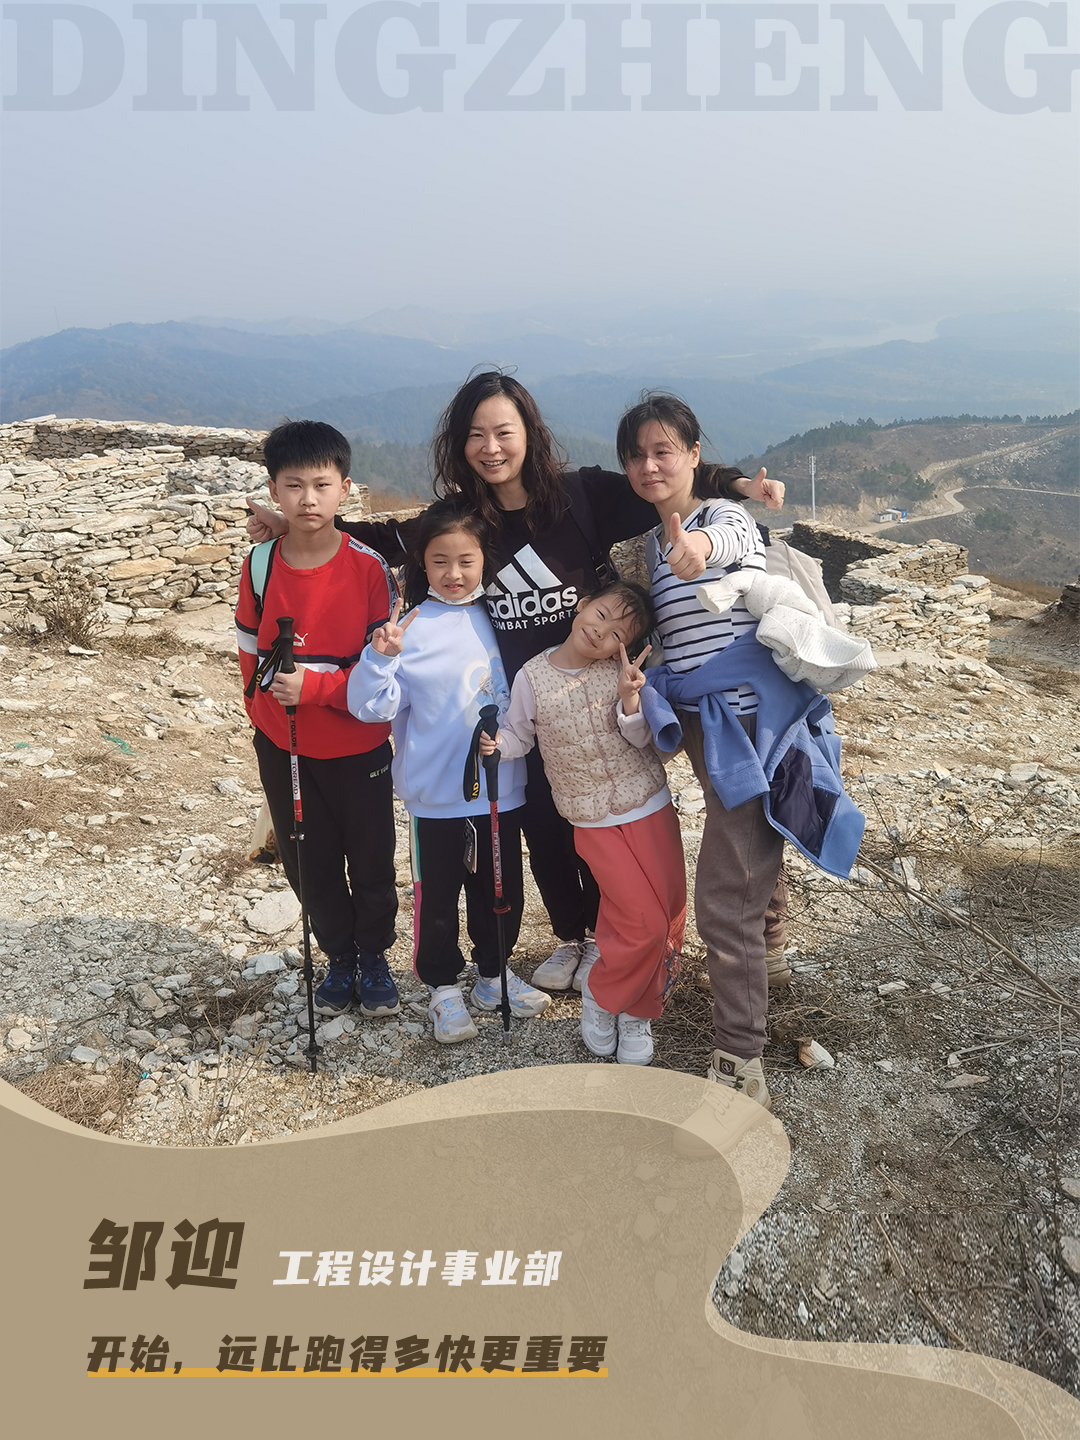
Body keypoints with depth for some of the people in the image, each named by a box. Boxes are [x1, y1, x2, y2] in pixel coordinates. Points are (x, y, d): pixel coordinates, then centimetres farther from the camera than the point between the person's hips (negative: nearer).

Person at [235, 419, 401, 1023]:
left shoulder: (368, 566, -14)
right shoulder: (260, 564, -5)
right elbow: (251, 651, 5)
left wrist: (314, 686, -24)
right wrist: (264, 711, 2)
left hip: (358, 746, -2)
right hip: (283, 747, 3)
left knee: (372, 862, 12)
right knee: (310, 865, 15)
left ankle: (373, 959, 35)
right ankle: (340, 960, 36)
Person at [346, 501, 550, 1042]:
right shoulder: (407, 626, -10)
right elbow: (373, 707, -14)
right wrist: (381, 658, -28)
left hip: (501, 788, 4)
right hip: (436, 795, -4)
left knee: (501, 890, 17)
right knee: (437, 896, 9)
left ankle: (493, 975, 37)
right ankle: (444, 986, 29)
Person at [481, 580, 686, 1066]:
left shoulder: (620, 672, -5)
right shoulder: (532, 677, -7)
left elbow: (640, 740, -5)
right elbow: (520, 736, 6)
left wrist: (630, 701, -22)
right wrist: (496, 742, -14)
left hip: (650, 807, 2)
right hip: (594, 821, -2)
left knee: (670, 918, 4)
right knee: (644, 924, -10)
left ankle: (636, 1012, 26)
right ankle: (600, 994, 18)